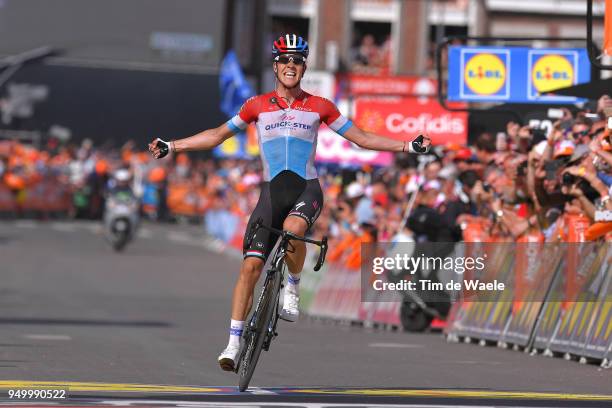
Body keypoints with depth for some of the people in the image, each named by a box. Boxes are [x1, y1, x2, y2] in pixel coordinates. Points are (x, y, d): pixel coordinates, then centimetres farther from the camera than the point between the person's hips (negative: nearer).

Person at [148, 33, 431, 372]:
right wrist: (171, 146, 11)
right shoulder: (258, 106, 7)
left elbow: (360, 138, 11)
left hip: (306, 189, -1)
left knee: (292, 227, -37)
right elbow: (218, 135, 16)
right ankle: (234, 342, -5)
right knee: (250, 266, -10)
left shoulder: (319, 107, 5)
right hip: (272, 191, 1)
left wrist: (407, 146, 3)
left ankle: (293, 287, -9)